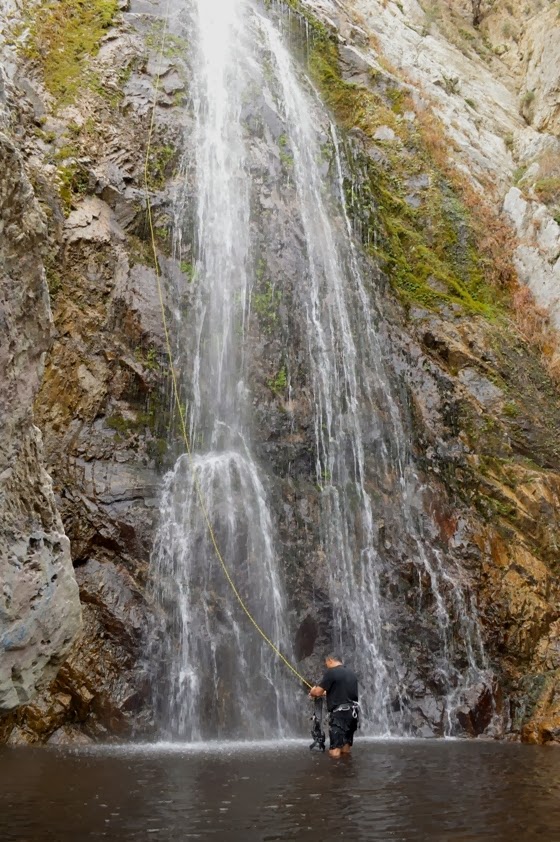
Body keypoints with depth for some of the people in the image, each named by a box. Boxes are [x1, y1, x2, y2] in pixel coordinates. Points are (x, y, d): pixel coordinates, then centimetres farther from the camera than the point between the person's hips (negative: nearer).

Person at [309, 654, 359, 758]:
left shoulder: (331, 672, -7)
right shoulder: (352, 673, 17)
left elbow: (318, 692, -8)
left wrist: (312, 692, 14)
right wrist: (326, 693, 33)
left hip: (340, 712, -8)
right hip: (353, 711, 8)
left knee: (335, 751, -6)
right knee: (346, 750, 16)